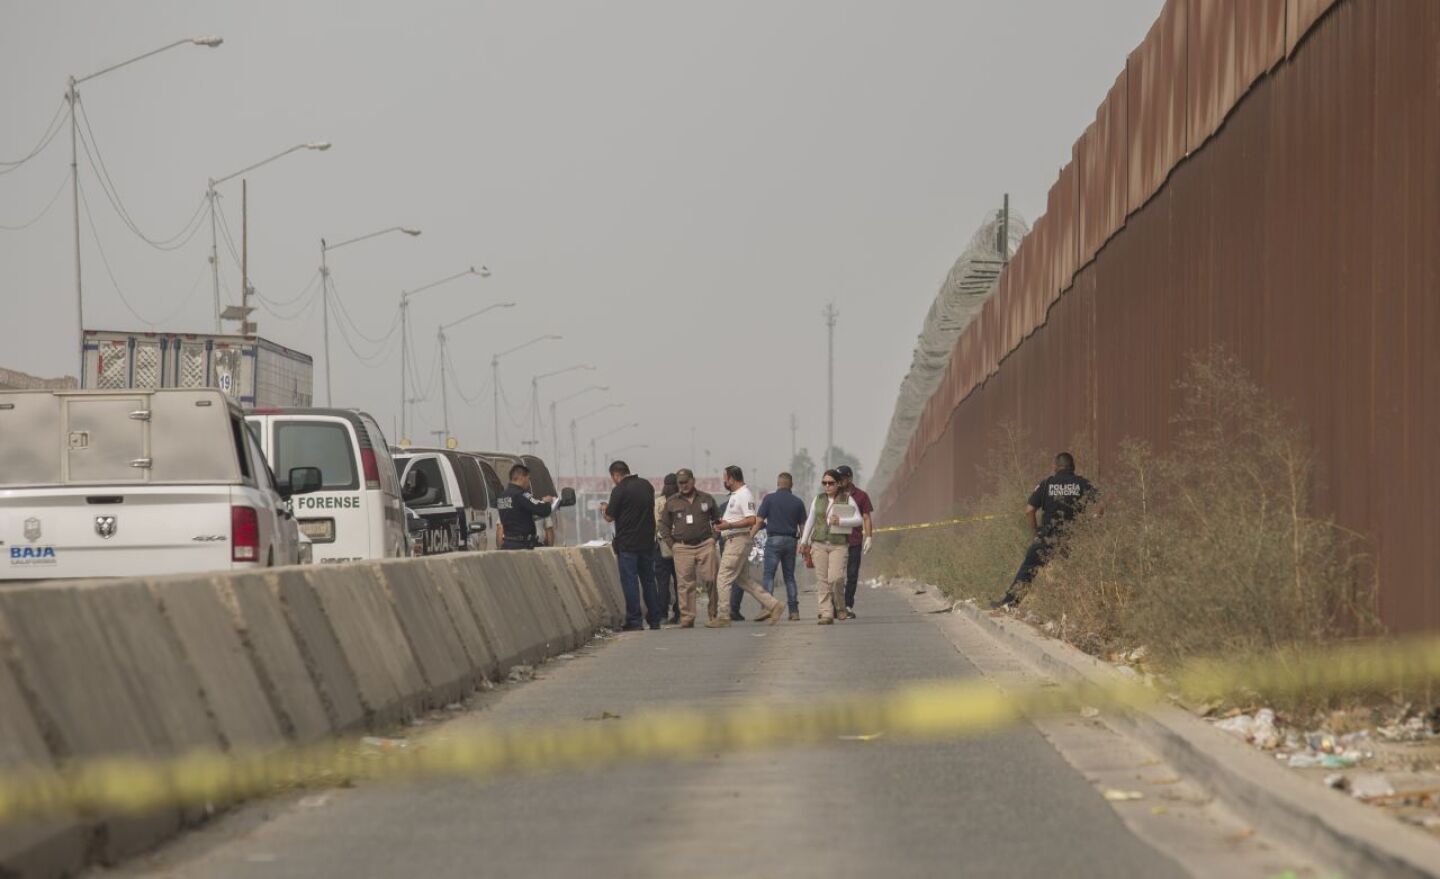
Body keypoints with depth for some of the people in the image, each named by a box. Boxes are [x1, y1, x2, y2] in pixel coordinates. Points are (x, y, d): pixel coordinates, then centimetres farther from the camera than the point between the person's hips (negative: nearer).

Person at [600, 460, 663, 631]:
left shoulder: (619, 490, -12)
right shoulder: (647, 485, 8)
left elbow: (609, 517, -9)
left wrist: (604, 508, 14)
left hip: (627, 544, -6)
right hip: (648, 541, 6)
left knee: (629, 581, -1)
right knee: (648, 580, 13)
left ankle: (634, 621, -3)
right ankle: (655, 620, 15)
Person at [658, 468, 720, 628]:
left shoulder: (706, 499, 11)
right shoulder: (671, 502, 10)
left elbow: (717, 519, 19)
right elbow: (663, 525, 15)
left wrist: (714, 538, 6)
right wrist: (671, 544, 5)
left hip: (705, 545, 0)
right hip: (682, 548, 0)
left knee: (710, 580, -5)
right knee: (685, 584, -6)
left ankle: (714, 614, 6)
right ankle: (687, 619, -5)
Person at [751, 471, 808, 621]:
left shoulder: (770, 498, -2)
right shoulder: (798, 502, 7)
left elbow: (759, 521, -6)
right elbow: (803, 526, 8)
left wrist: (750, 536, 1)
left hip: (774, 539, -4)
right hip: (791, 541, 4)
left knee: (768, 575, -5)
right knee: (789, 576, 11)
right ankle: (794, 610, 6)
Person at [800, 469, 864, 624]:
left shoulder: (847, 500, 3)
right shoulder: (818, 499, 12)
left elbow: (859, 520, 0)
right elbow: (810, 521, 19)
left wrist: (840, 521, -15)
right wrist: (804, 542, 18)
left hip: (839, 545, -3)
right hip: (819, 544, 3)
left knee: (836, 578, -15)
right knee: (823, 580, -3)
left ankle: (840, 607, 10)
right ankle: (826, 613, -2)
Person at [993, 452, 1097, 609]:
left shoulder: (1046, 483, 4)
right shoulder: (1083, 484, 2)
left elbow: (1029, 510, -1)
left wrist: (1034, 530, 12)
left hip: (1049, 538, 0)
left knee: (1028, 567, 8)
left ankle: (1010, 601, 6)